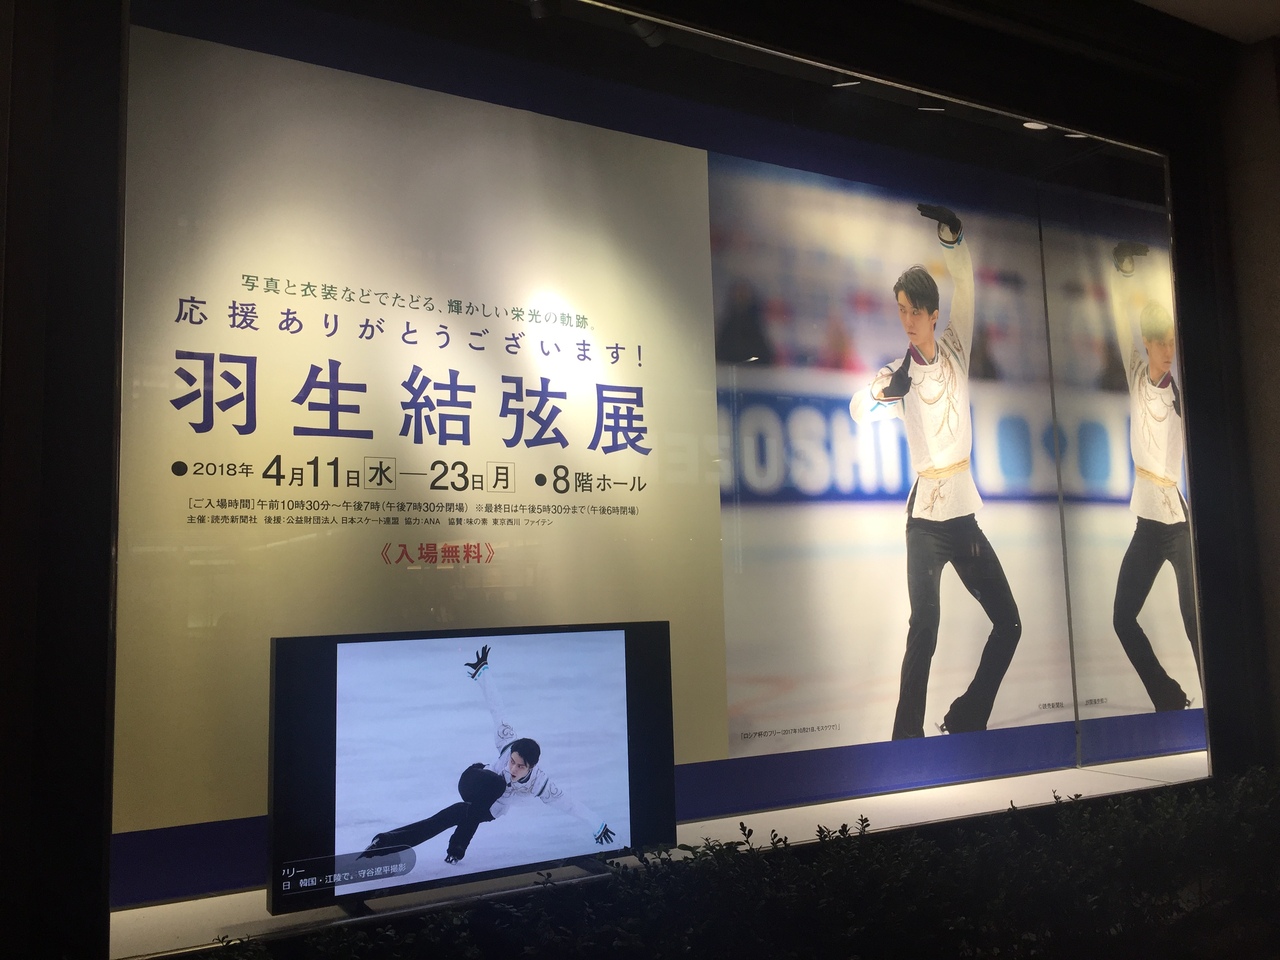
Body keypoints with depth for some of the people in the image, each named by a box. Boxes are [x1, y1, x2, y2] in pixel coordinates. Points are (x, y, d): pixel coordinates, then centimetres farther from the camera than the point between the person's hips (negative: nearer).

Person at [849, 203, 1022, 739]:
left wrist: (951, 237, -9)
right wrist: (879, 395, -40)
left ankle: (965, 721, 19)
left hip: (965, 514, 5)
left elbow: (965, 286, 3)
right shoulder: (898, 374, -3)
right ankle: (906, 737, -4)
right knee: (924, 632, -11)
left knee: (1009, 623, 6)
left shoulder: (955, 349, 5)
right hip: (926, 518, -4)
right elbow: (858, 407, -18)